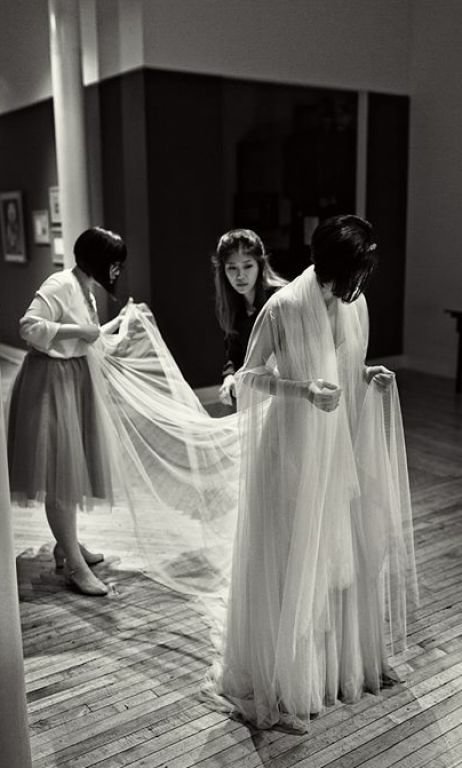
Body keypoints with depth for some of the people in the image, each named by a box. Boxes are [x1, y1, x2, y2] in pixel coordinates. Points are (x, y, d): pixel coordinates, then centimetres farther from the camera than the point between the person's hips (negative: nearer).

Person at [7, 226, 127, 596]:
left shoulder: (86, 289, 13)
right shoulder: (59, 285, -16)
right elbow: (29, 326, -24)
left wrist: (119, 322, 20)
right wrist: (78, 330, -25)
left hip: (75, 379, 10)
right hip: (51, 380, -10)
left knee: (73, 466, 16)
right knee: (59, 471, -6)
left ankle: (67, 543, 31)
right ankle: (73, 565, 0)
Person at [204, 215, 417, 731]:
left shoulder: (355, 304, 1)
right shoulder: (283, 307, -18)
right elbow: (250, 374, -11)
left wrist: (369, 376, -6)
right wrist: (303, 388, -25)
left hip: (338, 448, 7)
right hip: (291, 451, -6)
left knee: (344, 553, 17)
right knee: (289, 560, 3)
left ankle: (343, 661, 38)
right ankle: (279, 681, 22)